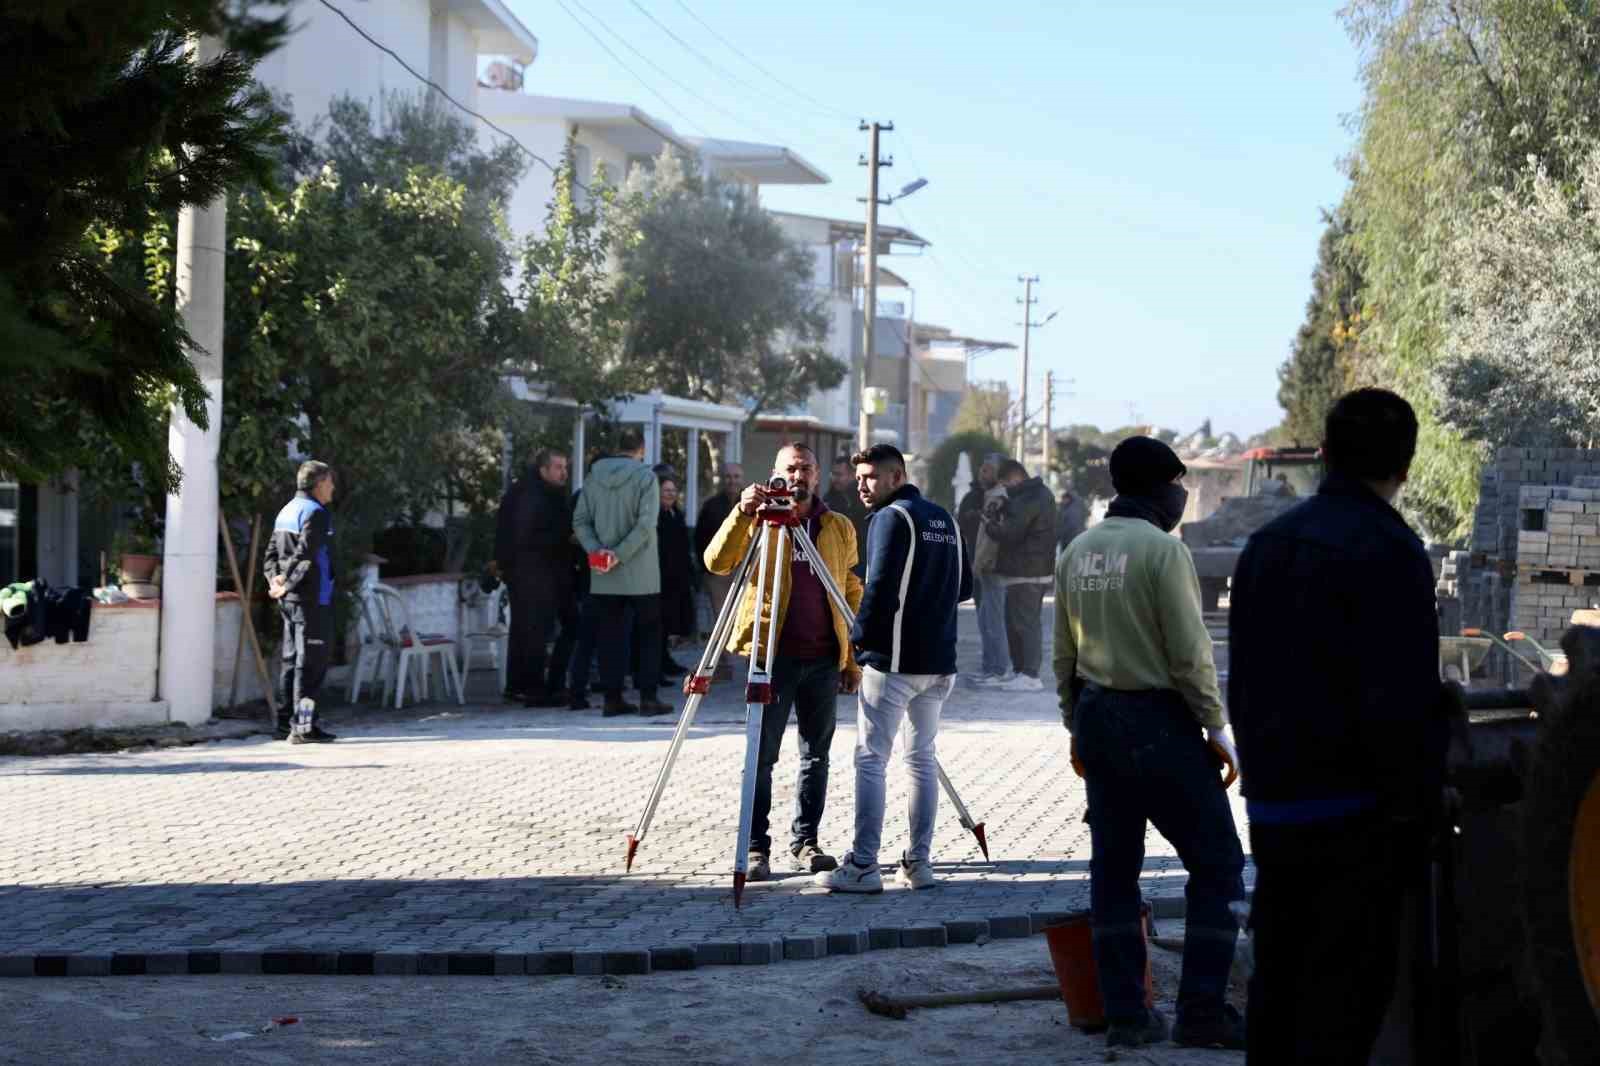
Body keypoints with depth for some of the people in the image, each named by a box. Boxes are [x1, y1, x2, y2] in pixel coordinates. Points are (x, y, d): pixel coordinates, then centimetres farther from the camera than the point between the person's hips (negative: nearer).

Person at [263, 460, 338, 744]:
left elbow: (271, 554, 15)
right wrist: (288, 584, -18)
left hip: (289, 600, 9)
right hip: (312, 597, -9)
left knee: (291, 659, 14)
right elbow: (305, 554, -22)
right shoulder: (315, 513, -13)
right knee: (311, 662, -7)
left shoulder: (285, 512, 17)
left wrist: (275, 580, 1)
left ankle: (286, 723, 17)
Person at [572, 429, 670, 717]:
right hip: (641, 574, -4)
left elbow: (580, 521, 2)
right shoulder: (645, 477, -7)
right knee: (649, 634, 6)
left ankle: (612, 698, 6)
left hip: (603, 575, 4)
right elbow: (646, 523, -17)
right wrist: (620, 554, -16)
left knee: (610, 636, 8)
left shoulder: (594, 476, 7)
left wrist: (595, 550, -8)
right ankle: (647, 697, 1)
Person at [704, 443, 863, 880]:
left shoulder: (839, 528, 10)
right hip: (772, 656, -3)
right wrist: (742, 512, -26)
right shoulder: (758, 521, 2)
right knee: (762, 756, -3)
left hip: (824, 658, 3)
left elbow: (852, 594, 13)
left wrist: (853, 659, 8)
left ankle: (805, 843, 16)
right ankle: (756, 848, 2)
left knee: (816, 755, 8)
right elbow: (717, 562, -14)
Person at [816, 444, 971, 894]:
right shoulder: (944, 519, 14)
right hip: (940, 662, 8)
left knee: (871, 760, -4)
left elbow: (880, 587, -17)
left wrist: (859, 635, -5)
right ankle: (919, 864, 11)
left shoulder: (891, 518, -10)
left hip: (892, 660, -8)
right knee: (922, 757, 13)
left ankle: (862, 866, -7)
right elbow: (965, 587, 18)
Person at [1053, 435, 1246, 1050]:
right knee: (1217, 866, 1)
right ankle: (1201, 1012, -1)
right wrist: (1217, 728, -7)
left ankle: (1125, 1015, 13)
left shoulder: (1077, 553, 9)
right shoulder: (1162, 549, -13)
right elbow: (1189, 654, -15)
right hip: (1159, 722, -7)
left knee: (1114, 871, 11)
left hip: (1097, 719, 8)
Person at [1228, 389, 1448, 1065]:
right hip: (1355, 812, -8)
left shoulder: (1267, 544, 12)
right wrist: (1415, 805, -12)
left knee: (1277, 978, 16)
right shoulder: (1387, 552, -14)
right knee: (1346, 986, -3)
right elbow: (1402, 703, -20)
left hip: (1273, 805, 8)